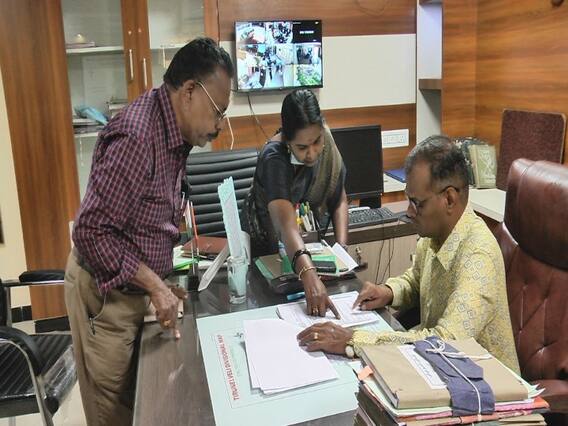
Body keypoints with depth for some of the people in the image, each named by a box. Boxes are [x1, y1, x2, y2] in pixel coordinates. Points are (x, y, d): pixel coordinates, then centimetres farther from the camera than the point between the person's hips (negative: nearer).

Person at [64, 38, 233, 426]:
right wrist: (156, 286, -24)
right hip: (106, 290, -8)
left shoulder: (175, 131, 2)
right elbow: (91, 231, -27)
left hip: (136, 286, 8)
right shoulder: (138, 136, -27)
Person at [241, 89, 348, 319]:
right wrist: (309, 275, -61)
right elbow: (286, 223, -47)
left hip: (308, 242, 4)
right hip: (266, 247, -4)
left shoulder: (326, 141, -16)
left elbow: (339, 199, -6)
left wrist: (341, 247, -19)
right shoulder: (274, 158, -33)